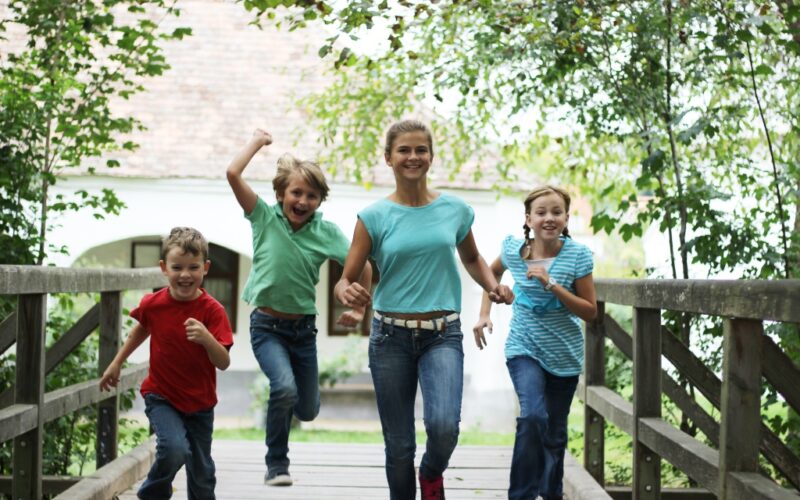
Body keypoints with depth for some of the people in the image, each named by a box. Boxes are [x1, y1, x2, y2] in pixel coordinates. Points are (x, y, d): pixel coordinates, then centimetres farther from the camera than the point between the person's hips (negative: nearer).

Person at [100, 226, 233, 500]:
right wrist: (116, 363, 19)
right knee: (175, 449, -25)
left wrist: (207, 338, -41)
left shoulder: (212, 310, -17)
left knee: (202, 473, 11)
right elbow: (141, 329, 13)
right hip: (161, 396, -1)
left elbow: (223, 362, -22)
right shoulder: (152, 304, -11)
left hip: (200, 403, 1)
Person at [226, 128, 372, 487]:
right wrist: (258, 141, -6)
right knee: (285, 388, -26)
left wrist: (359, 310, 1)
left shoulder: (327, 232, -5)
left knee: (307, 410, 10)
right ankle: (276, 465, -5)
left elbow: (362, 266, 3)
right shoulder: (265, 217, -7)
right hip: (267, 326, -3)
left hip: (303, 328, 3)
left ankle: (280, 400, 48)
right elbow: (233, 173, -17)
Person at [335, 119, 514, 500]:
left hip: (442, 335, 0)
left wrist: (493, 286, 2)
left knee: (444, 425, -21)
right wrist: (346, 292, -28)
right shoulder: (374, 217, -3)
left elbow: (472, 259, 22)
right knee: (399, 444, 5)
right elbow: (345, 280, -4)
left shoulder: (455, 210, 3)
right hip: (391, 336, 0)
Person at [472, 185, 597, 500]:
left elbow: (590, 312, -10)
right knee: (533, 415, -24)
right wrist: (484, 314, 8)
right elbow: (492, 272, 18)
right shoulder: (514, 250, -6)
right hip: (524, 349, -1)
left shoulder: (578, 255, -11)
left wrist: (551, 284, -21)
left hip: (564, 356, 1)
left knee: (555, 433, 11)